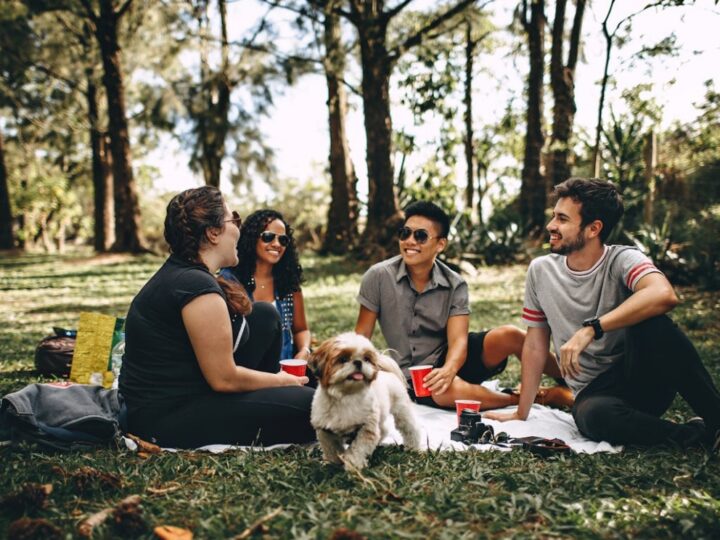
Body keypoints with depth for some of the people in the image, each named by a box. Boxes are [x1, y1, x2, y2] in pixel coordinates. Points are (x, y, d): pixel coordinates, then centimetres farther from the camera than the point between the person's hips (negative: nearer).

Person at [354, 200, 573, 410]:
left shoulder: (455, 285, -6)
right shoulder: (379, 277, -10)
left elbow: (458, 340, -17)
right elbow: (361, 336, -5)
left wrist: (448, 369, -39)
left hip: (450, 359, 2)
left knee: (509, 336, -24)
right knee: (450, 390, -37)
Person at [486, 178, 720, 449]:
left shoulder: (622, 260, -10)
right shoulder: (540, 271, 2)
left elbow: (664, 295, -33)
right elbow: (535, 345, 9)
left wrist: (590, 329, -36)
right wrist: (521, 413, 9)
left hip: (643, 379, -2)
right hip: (594, 393, 2)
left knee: (651, 323, -33)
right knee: (595, 416, -36)